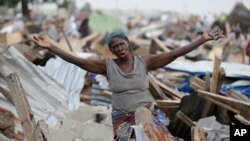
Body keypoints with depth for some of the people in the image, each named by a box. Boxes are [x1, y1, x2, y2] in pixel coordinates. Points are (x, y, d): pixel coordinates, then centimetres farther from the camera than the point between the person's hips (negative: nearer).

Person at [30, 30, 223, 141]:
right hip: (122, 117, 0)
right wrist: (50, 47, -25)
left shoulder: (144, 62, -9)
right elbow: (77, 61, -16)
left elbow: (175, 54, -14)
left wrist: (203, 39, -19)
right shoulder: (107, 65, -10)